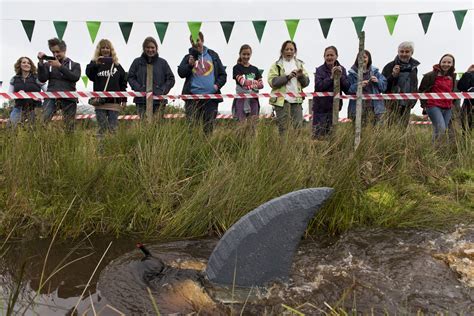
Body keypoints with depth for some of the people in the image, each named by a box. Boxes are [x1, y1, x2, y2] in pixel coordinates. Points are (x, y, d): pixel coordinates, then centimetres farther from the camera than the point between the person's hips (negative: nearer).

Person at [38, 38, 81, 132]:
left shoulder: (74, 65, 16)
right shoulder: (48, 64, 18)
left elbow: (75, 77, -4)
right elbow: (42, 79, 5)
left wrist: (60, 66, -7)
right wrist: (41, 62, -4)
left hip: (69, 99, 0)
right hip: (51, 97, 0)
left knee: (69, 126, 0)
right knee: (42, 121, -22)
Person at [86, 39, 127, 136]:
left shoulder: (116, 65, 12)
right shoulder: (94, 63, 8)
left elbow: (123, 83, 10)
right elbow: (89, 73, -13)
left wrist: (124, 99, 6)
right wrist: (95, 64, -27)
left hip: (114, 101, 1)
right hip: (100, 101, -1)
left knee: (113, 128, 0)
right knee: (102, 127, 0)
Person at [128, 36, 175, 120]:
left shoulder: (162, 63, 10)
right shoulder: (137, 62, 10)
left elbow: (171, 79, 8)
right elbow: (131, 77, 8)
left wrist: (162, 90, -6)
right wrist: (139, 89, -8)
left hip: (159, 101, 0)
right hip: (141, 101, 0)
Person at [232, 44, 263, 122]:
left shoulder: (254, 69, 12)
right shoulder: (237, 68, 2)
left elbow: (261, 84, 2)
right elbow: (242, 82, -13)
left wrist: (249, 85, -12)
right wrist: (255, 82, -10)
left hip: (253, 100, 4)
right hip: (241, 99, -3)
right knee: (242, 122, -5)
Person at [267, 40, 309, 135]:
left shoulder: (299, 64, 19)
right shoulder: (276, 65, 5)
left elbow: (306, 83, 15)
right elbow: (272, 81, -9)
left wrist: (301, 76, -5)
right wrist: (288, 77, -17)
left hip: (297, 100, 4)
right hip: (282, 100, -3)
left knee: (298, 127, 1)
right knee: (283, 128, -2)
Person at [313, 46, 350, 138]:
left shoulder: (341, 69, 6)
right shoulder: (320, 70, -2)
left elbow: (347, 89, -2)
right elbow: (318, 87, -15)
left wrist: (341, 76, -14)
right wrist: (331, 77, -19)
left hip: (334, 107, 3)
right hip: (320, 107, -3)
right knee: (318, 134, -4)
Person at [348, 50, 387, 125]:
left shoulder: (375, 72, 14)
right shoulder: (352, 74, 5)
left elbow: (384, 86, 12)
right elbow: (348, 89, -4)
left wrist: (377, 81, -6)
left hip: (375, 107, 2)